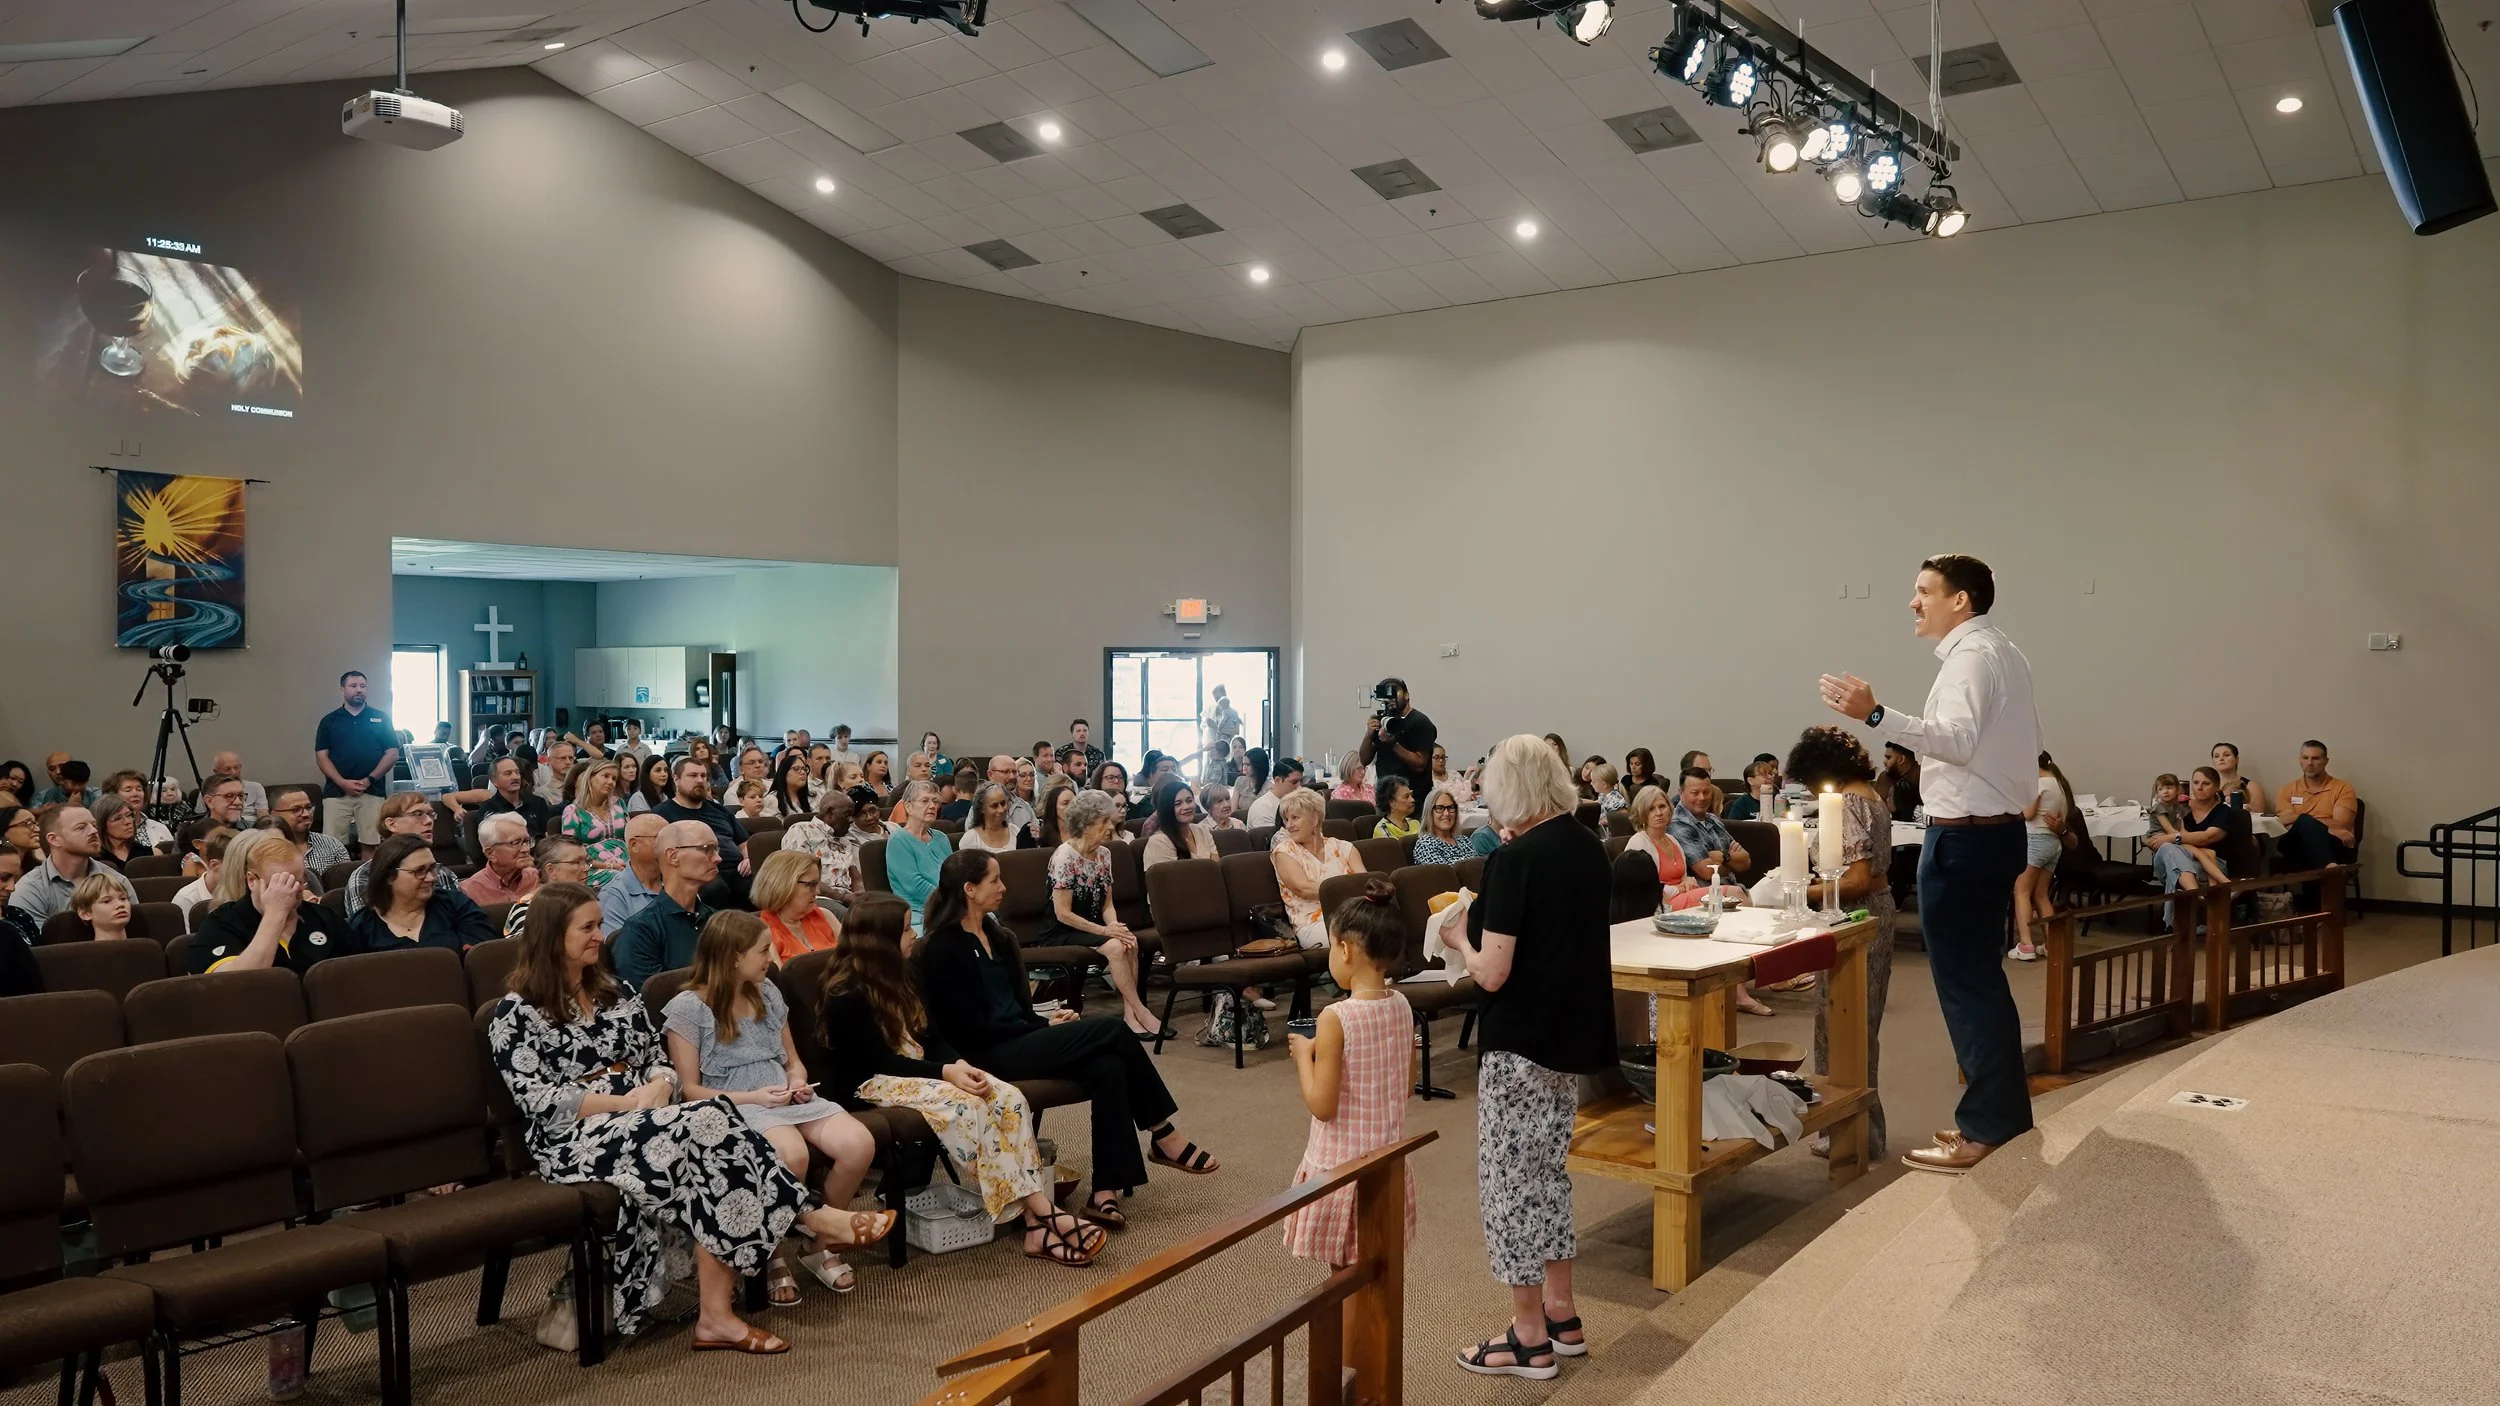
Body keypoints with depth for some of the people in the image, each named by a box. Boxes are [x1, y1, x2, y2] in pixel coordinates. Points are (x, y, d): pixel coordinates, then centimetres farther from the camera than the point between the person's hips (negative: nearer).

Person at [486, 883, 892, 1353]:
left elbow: (662, 1062, 15)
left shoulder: (616, 994, 18)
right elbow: (539, 1099, -10)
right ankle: (813, 1219, -24)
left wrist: (658, 1089, -9)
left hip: (644, 1120, 6)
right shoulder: (516, 1014, 0)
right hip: (573, 1140, -6)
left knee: (711, 1155, -30)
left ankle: (718, 1316, -34)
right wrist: (625, 1102, -17)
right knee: (705, 1125, -31)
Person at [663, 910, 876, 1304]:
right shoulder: (687, 1008, -3)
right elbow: (690, 1089, -6)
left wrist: (798, 1081, 0)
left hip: (785, 1099, 6)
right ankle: (770, 1254, -13)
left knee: (859, 1144, -23)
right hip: (733, 1107, -6)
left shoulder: (768, 993, 16)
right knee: (791, 1154, -39)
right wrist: (752, 1096, -17)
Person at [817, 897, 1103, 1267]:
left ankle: (1037, 1222, -26)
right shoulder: (846, 996, -14)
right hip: (871, 1085, -8)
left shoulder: (899, 976, 11)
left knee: (1009, 1098, -19)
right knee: (967, 1106, -32)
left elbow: (931, 1036, 9)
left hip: (918, 1070, 8)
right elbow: (880, 1060, -18)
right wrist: (946, 1072, -25)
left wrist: (960, 1064, -12)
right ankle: (1044, 1215, -27)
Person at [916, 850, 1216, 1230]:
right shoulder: (943, 948, -11)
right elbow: (972, 1028, -15)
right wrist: (1046, 1027, -10)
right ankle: (1163, 1137, -5)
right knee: (1112, 1030, -19)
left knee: (1107, 1066, -21)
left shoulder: (992, 934, 16)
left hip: (1017, 1040, 8)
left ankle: (1106, 1191, -25)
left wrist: (1047, 1021, -3)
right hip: (989, 1057, -8)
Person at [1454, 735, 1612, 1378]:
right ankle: (1561, 1317, 30)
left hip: (1520, 1046, -8)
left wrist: (1463, 939, -2)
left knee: (1509, 1179, 4)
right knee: (1547, 1171, 20)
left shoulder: (1515, 859, -20)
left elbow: (1492, 974, -20)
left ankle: (1530, 1339, 14)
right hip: (1574, 1035, 8)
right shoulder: (1590, 847, 4)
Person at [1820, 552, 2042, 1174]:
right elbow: (2029, 744, 24)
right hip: (2001, 828, 11)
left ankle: (1984, 1129, 2)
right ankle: (2003, 1112, 27)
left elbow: (1959, 739, -31)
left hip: (1963, 837, -11)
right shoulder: (2004, 653, 17)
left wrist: (1875, 714, -39)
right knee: (1982, 977, 18)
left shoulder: (1970, 656, -15)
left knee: (1965, 982, -4)